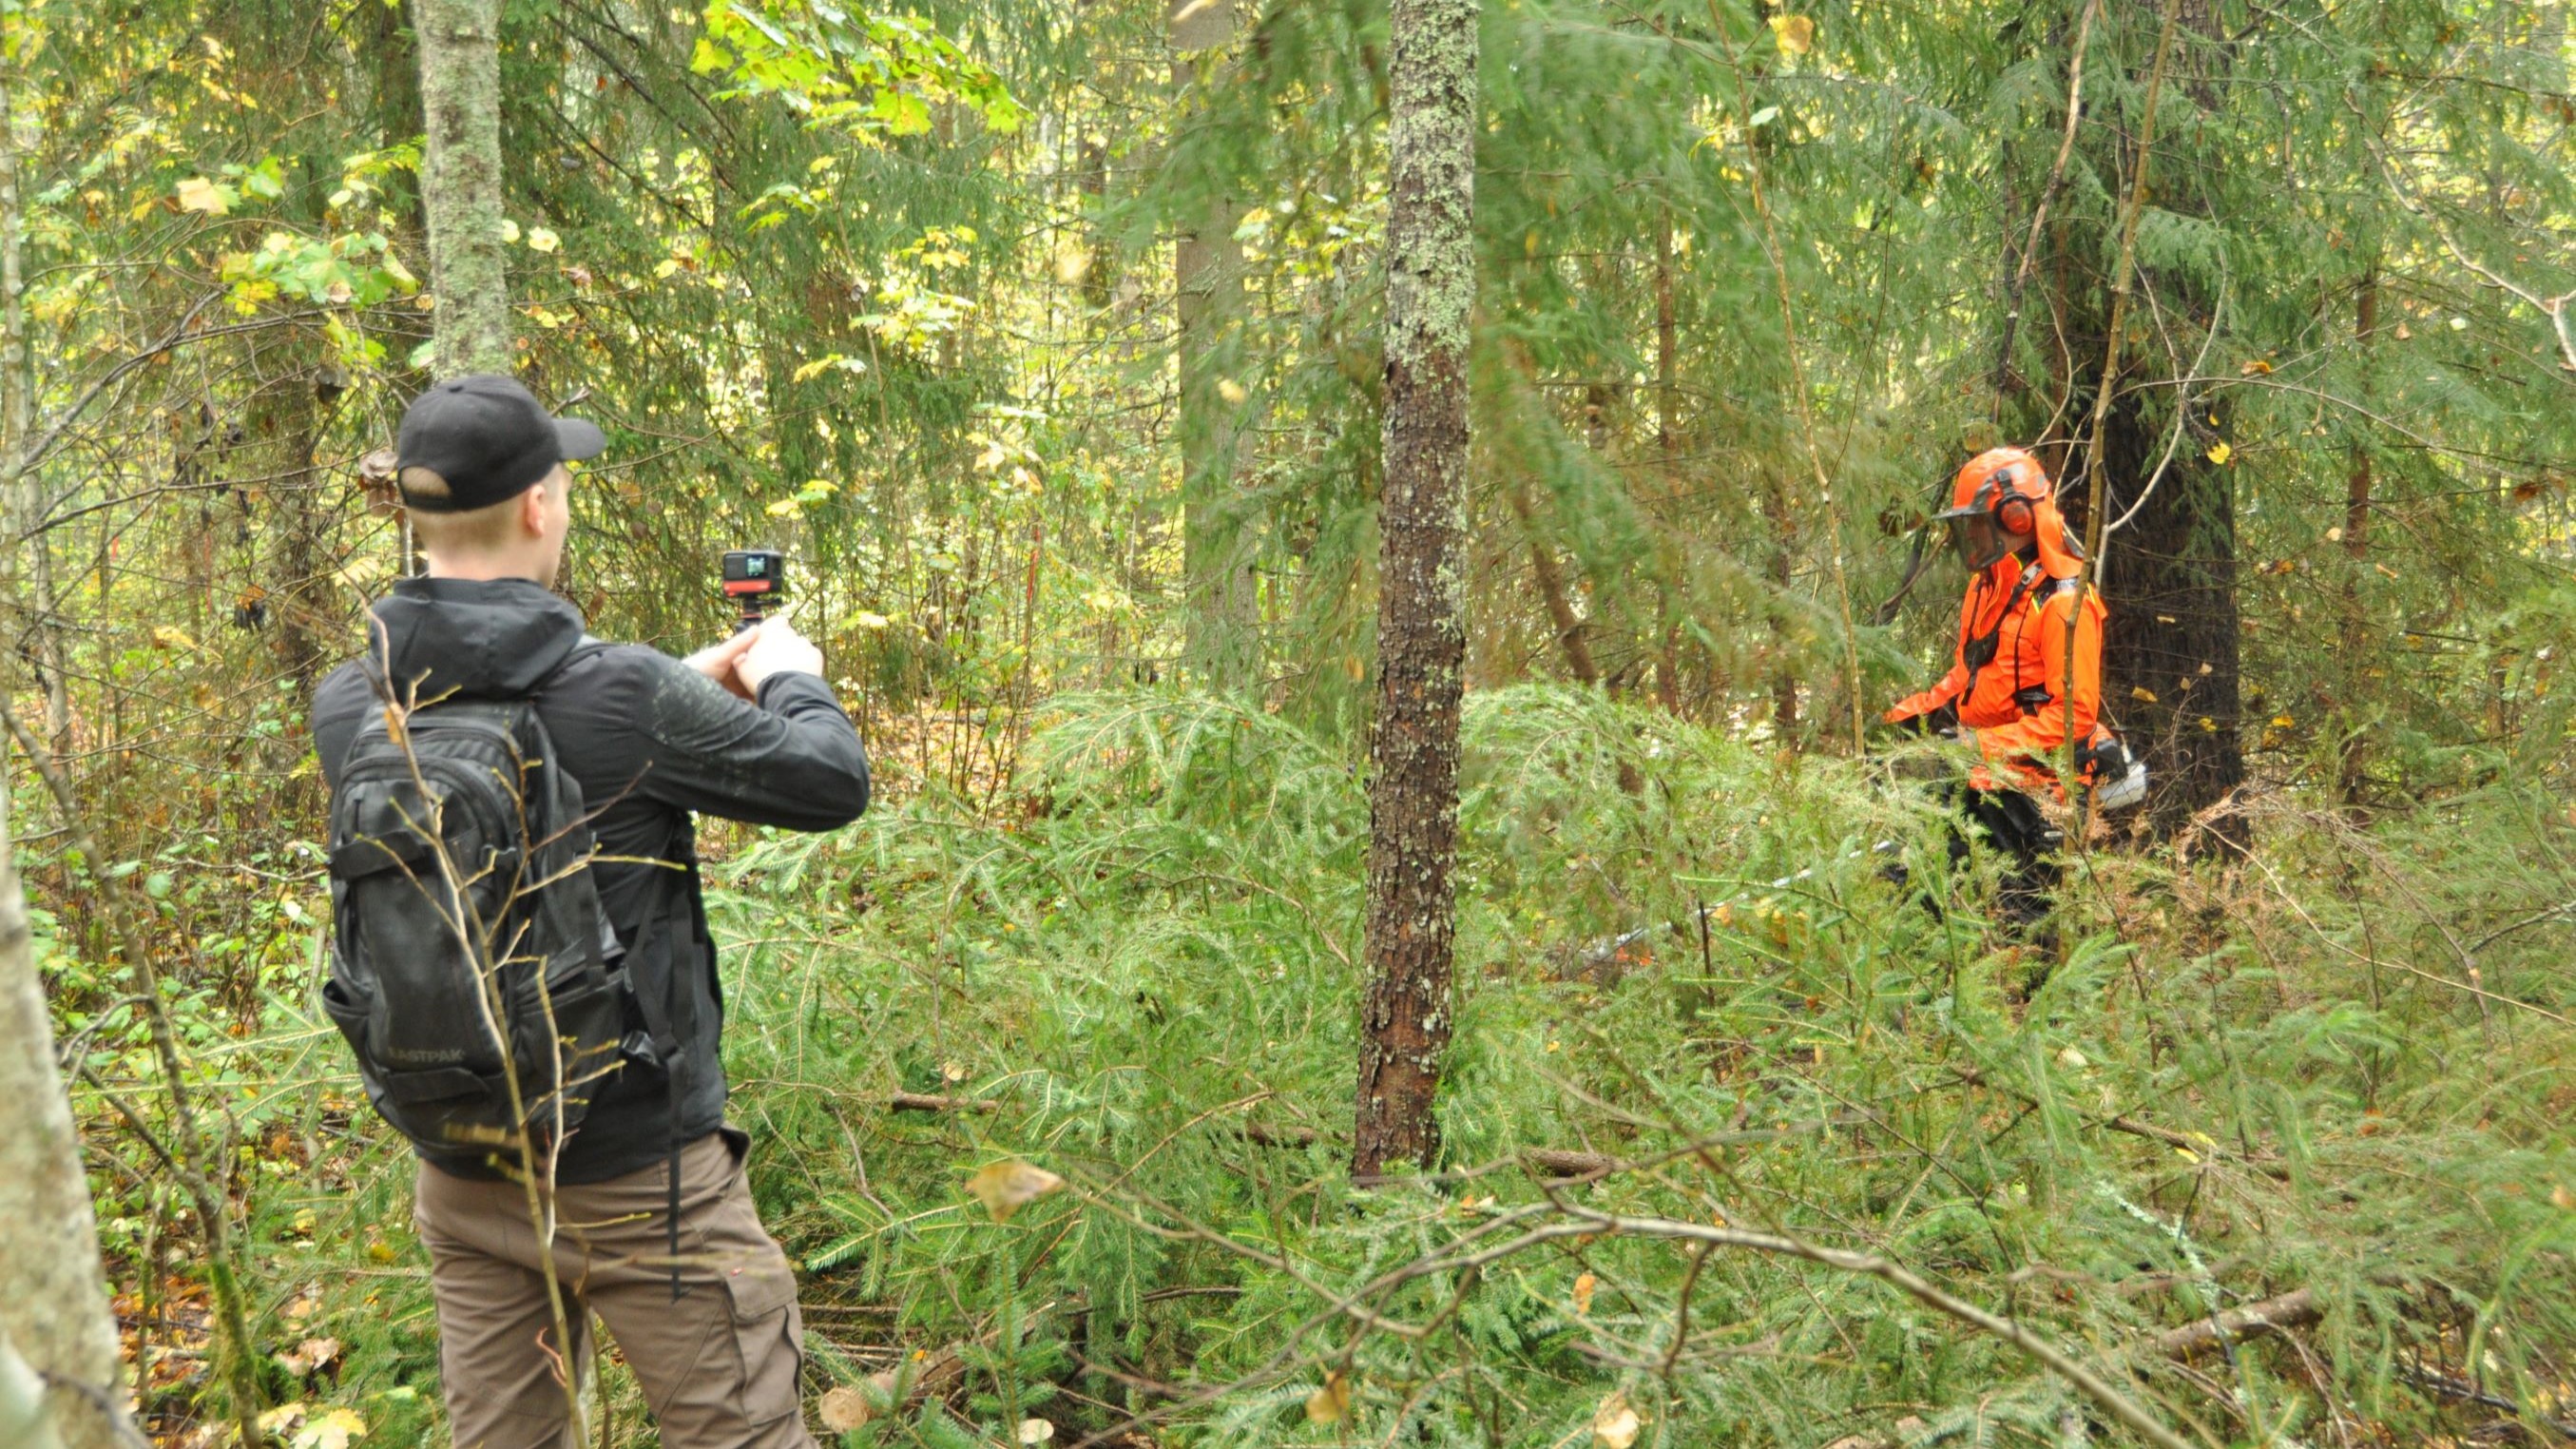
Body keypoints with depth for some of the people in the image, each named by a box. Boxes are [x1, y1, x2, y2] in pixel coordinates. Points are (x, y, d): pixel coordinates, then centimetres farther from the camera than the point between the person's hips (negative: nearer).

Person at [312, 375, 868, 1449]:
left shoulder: (348, 710, -4)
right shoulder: (622, 697, -23)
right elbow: (832, 784, -11)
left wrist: (686, 688, 18)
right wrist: (790, 681, 9)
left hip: (463, 1179, 6)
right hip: (636, 1179, -6)